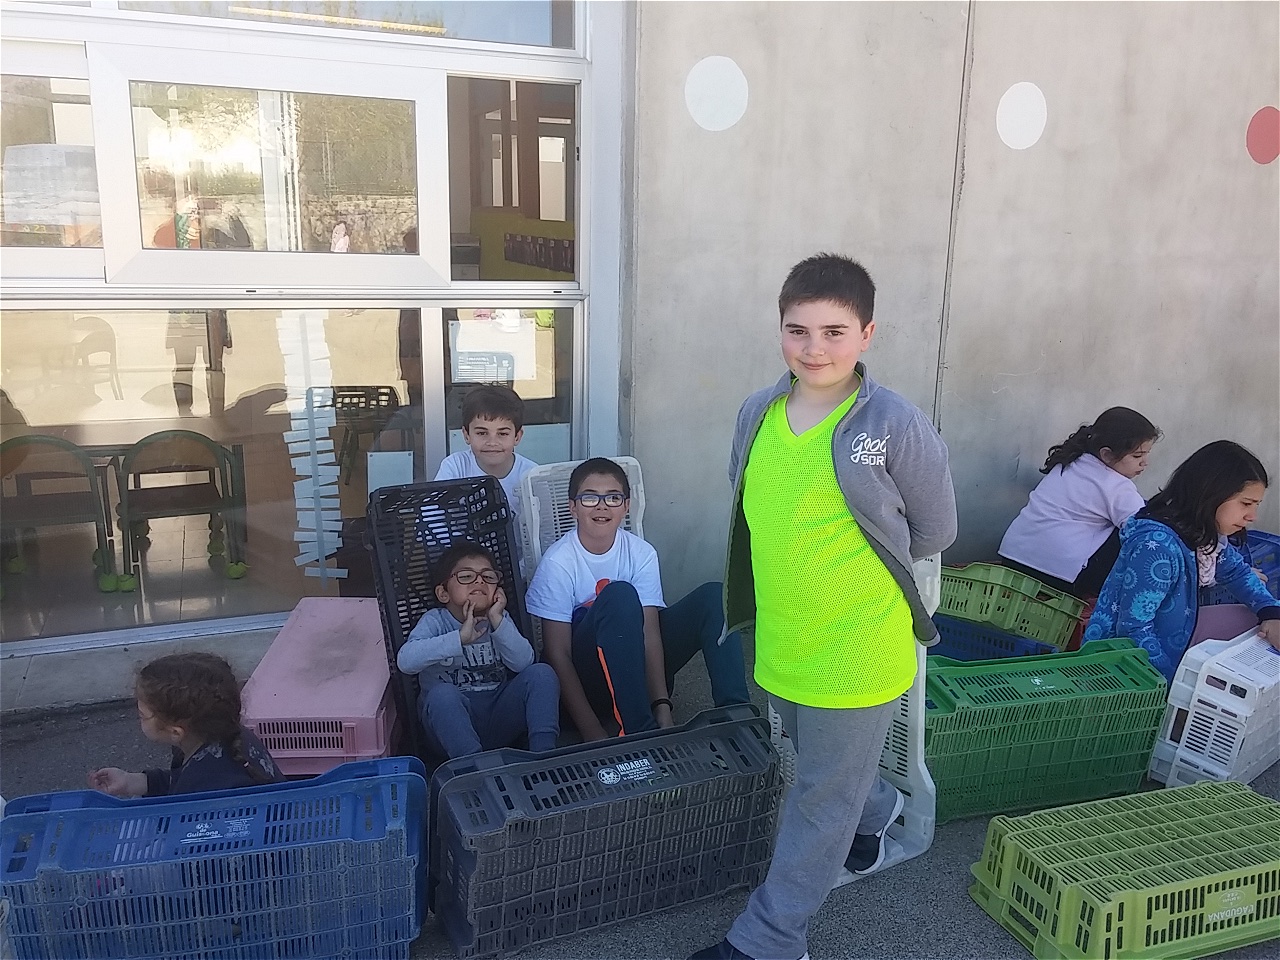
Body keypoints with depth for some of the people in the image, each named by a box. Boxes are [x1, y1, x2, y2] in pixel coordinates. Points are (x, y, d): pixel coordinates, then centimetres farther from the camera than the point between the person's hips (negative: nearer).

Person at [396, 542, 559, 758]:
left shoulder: (500, 619, 7)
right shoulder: (435, 621, -3)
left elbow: (523, 663, -11)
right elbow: (405, 660, -24)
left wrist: (497, 620, -20)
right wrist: (459, 638, -30)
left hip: (500, 717, 3)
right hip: (453, 718, -3)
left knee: (541, 673, -18)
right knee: (441, 693, -34)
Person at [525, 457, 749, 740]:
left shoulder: (641, 554, -5)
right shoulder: (558, 563, -15)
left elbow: (650, 634, -11)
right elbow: (558, 654, -15)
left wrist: (661, 705, -23)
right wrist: (592, 733, -22)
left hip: (637, 667, 4)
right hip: (583, 679, -4)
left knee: (712, 596, -14)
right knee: (620, 595, -33)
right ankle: (640, 730, -35)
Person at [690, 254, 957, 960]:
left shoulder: (898, 428, -19)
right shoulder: (759, 413, -3)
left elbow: (935, 531, -5)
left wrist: (855, 565, 4)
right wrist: (802, 567, 9)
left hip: (856, 651, -5)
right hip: (780, 641, 6)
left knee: (820, 799, 11)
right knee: (823, 764, 28)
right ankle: (876, 810, 60)